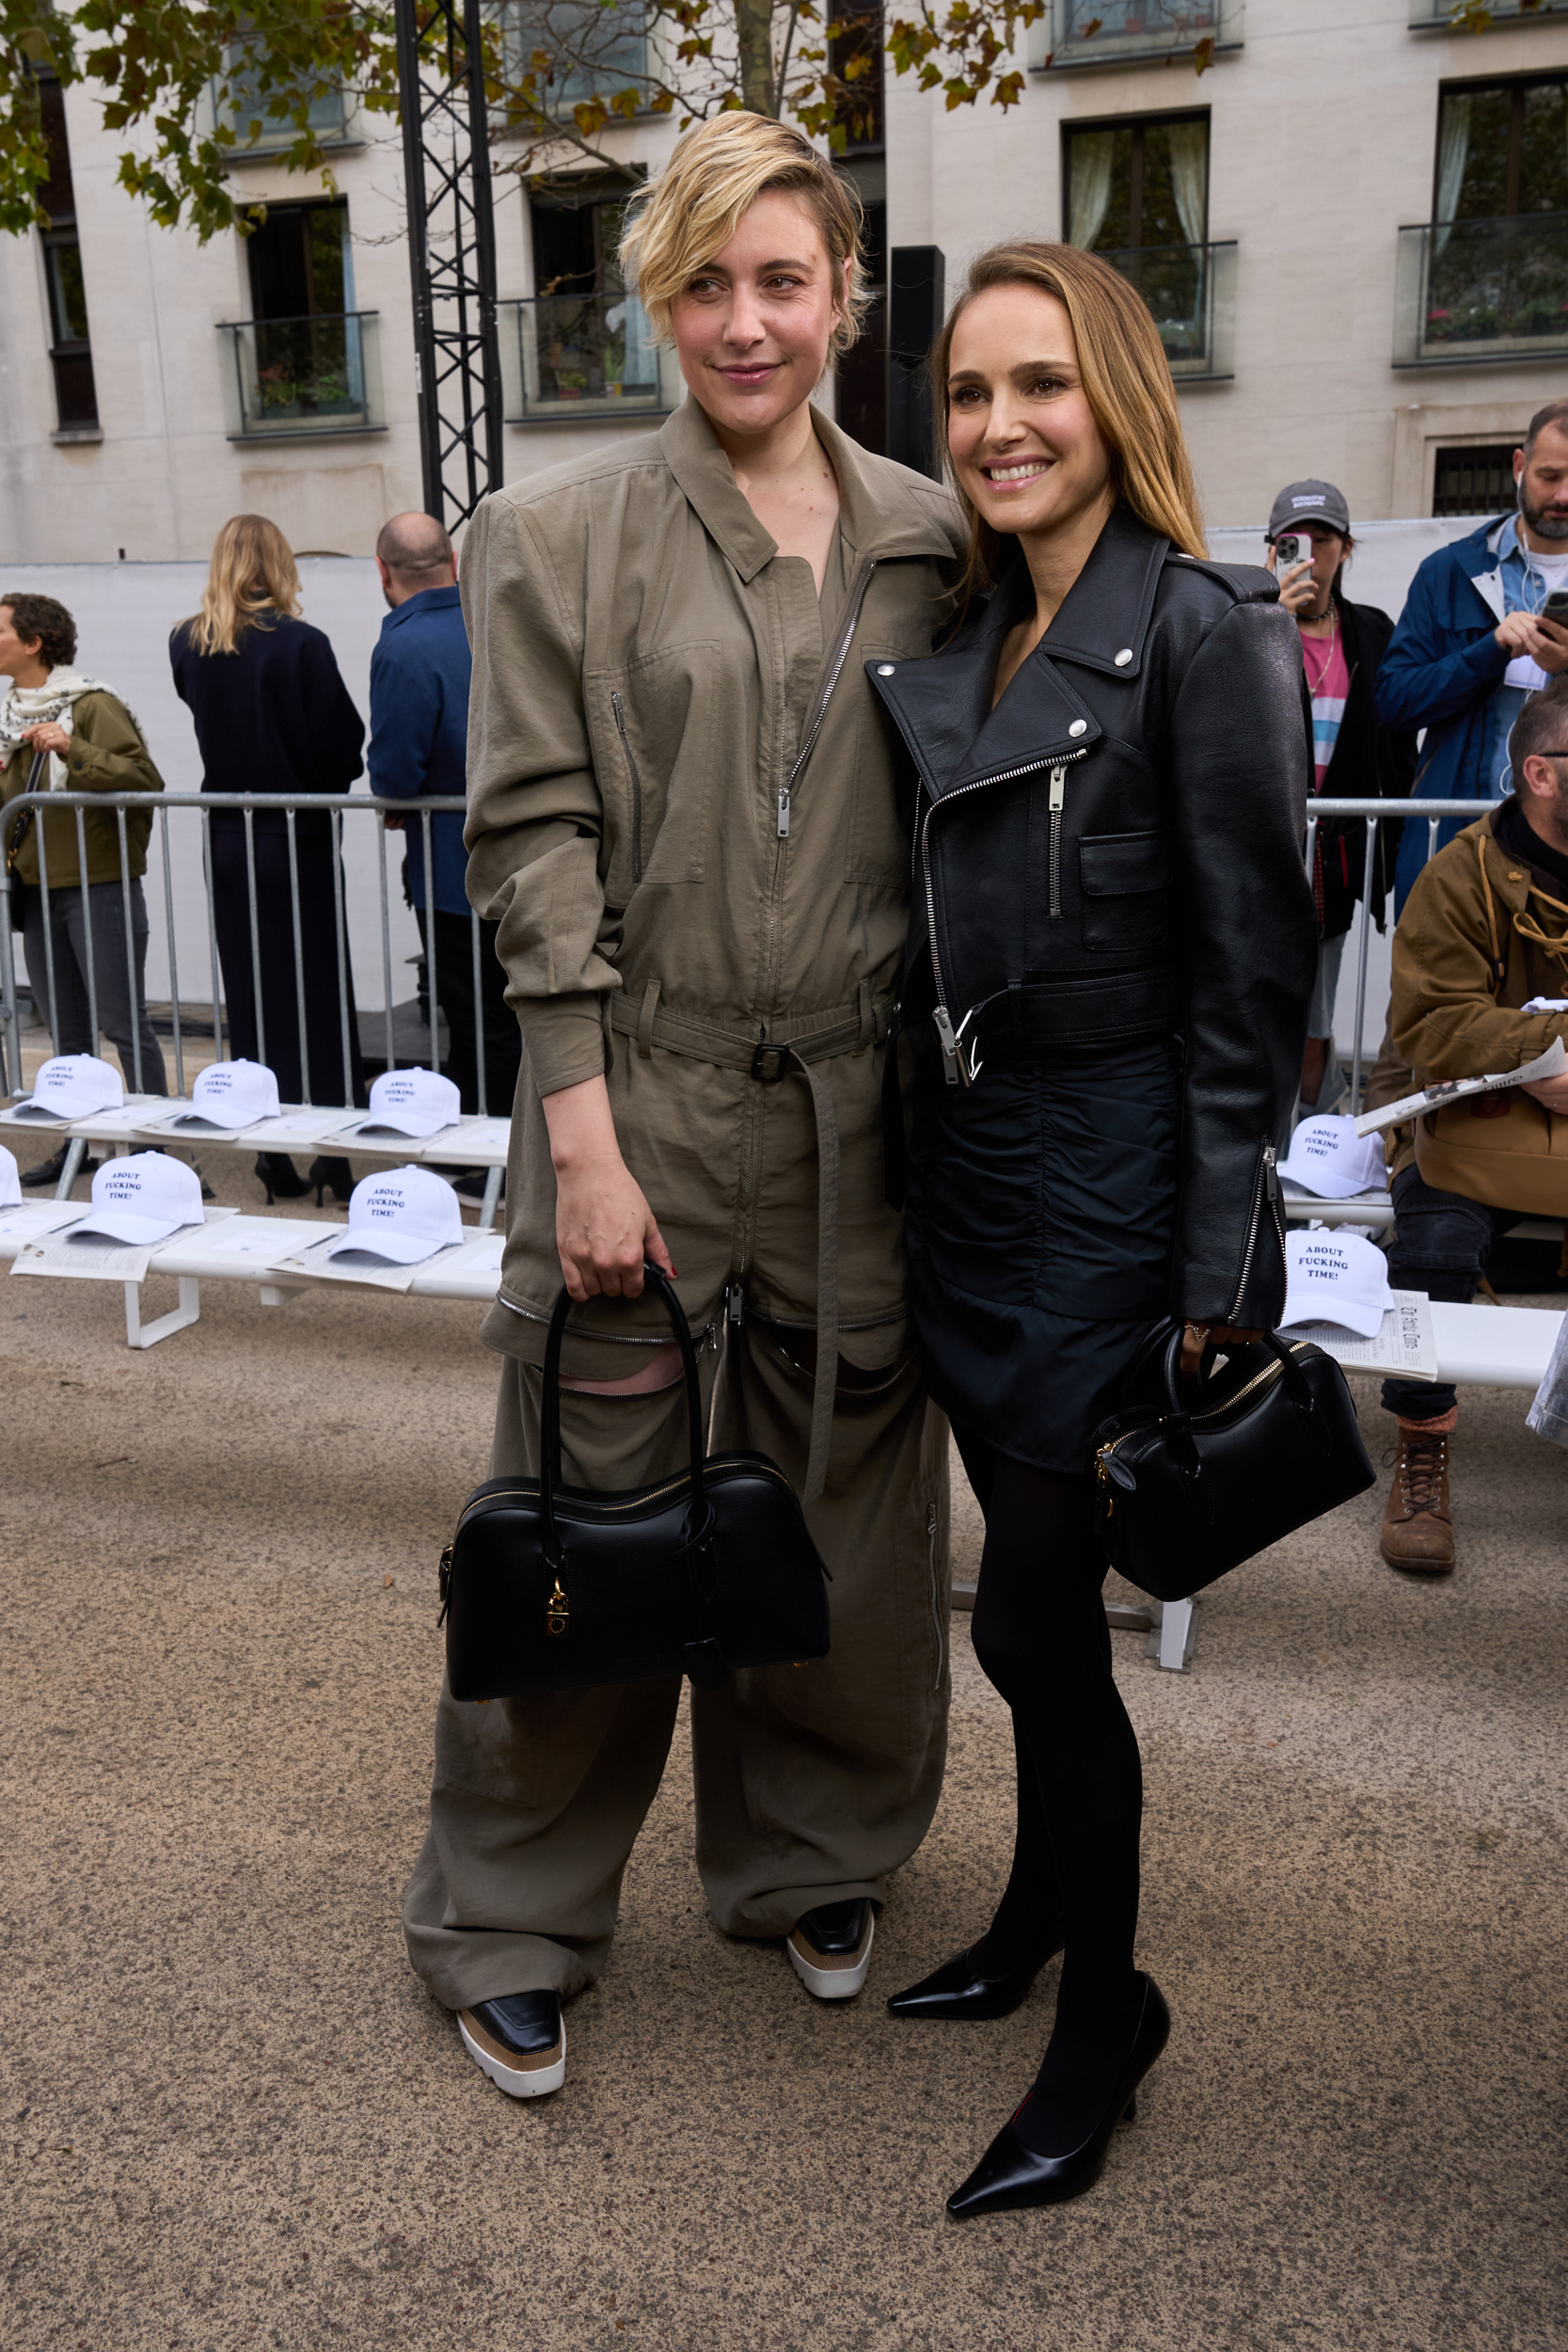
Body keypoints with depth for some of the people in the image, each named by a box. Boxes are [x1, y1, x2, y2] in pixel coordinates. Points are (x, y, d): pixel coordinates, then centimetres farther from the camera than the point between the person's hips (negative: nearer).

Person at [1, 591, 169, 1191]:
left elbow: (145, 780, -21)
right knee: (67, 1031, 13)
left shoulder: (93, 705, -10)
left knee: (122, 1020, -3)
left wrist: (75, 751, -28)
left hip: (99, 884, -8)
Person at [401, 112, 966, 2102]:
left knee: (844, 1511, 14)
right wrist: (583, 1136, -13)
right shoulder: (560, 534, -1)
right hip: (644, 1098, -3)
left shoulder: (923, 538, 8)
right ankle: (508, 1925, 29)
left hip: (862, 1112, 3)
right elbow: (532, 838, -6)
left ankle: (807, 1859, 40)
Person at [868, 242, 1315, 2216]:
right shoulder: (959, 638, 10)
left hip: (1105, 1176, -6)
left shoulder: (1204, 629, -11)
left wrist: (1220, 1278, -14)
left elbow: (1251, 972, -13)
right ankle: (1043, 1904, 40)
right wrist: (925, 1152, 12)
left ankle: (1106, 2011, 21)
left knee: (1033, 1611, -2)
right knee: (1032, 1584, 18)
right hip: (965, 1163, 7)